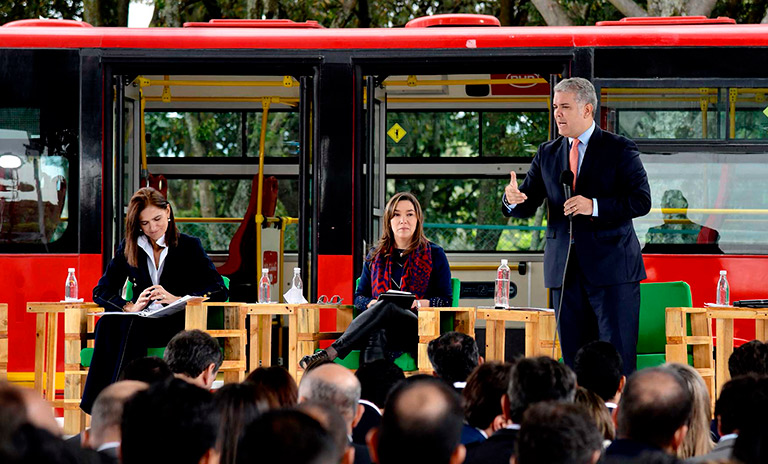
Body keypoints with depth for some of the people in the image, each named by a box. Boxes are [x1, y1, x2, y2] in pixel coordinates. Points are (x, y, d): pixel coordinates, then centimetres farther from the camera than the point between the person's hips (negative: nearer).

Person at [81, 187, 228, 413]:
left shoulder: (189, 246, 6)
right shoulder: (129, 249, 14)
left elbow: (219, 290, -3)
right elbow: (101, 291, 8)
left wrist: (177, 299, -19)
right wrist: (130, 307, -13)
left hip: (177, 325, -3)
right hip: (141, 322, 3)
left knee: (131, 325, -35)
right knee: (107, 324, -32)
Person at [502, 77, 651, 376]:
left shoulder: (619, 149, 0)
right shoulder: (547, 153, 14)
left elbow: (641, 200, -8)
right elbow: (527, 206, 11)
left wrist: (595, 206, -19)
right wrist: (513, 200, -13)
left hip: (611, 267, -5)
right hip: (565, 270, 5)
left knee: (618, 358, -7)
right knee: (573, 358, 5)